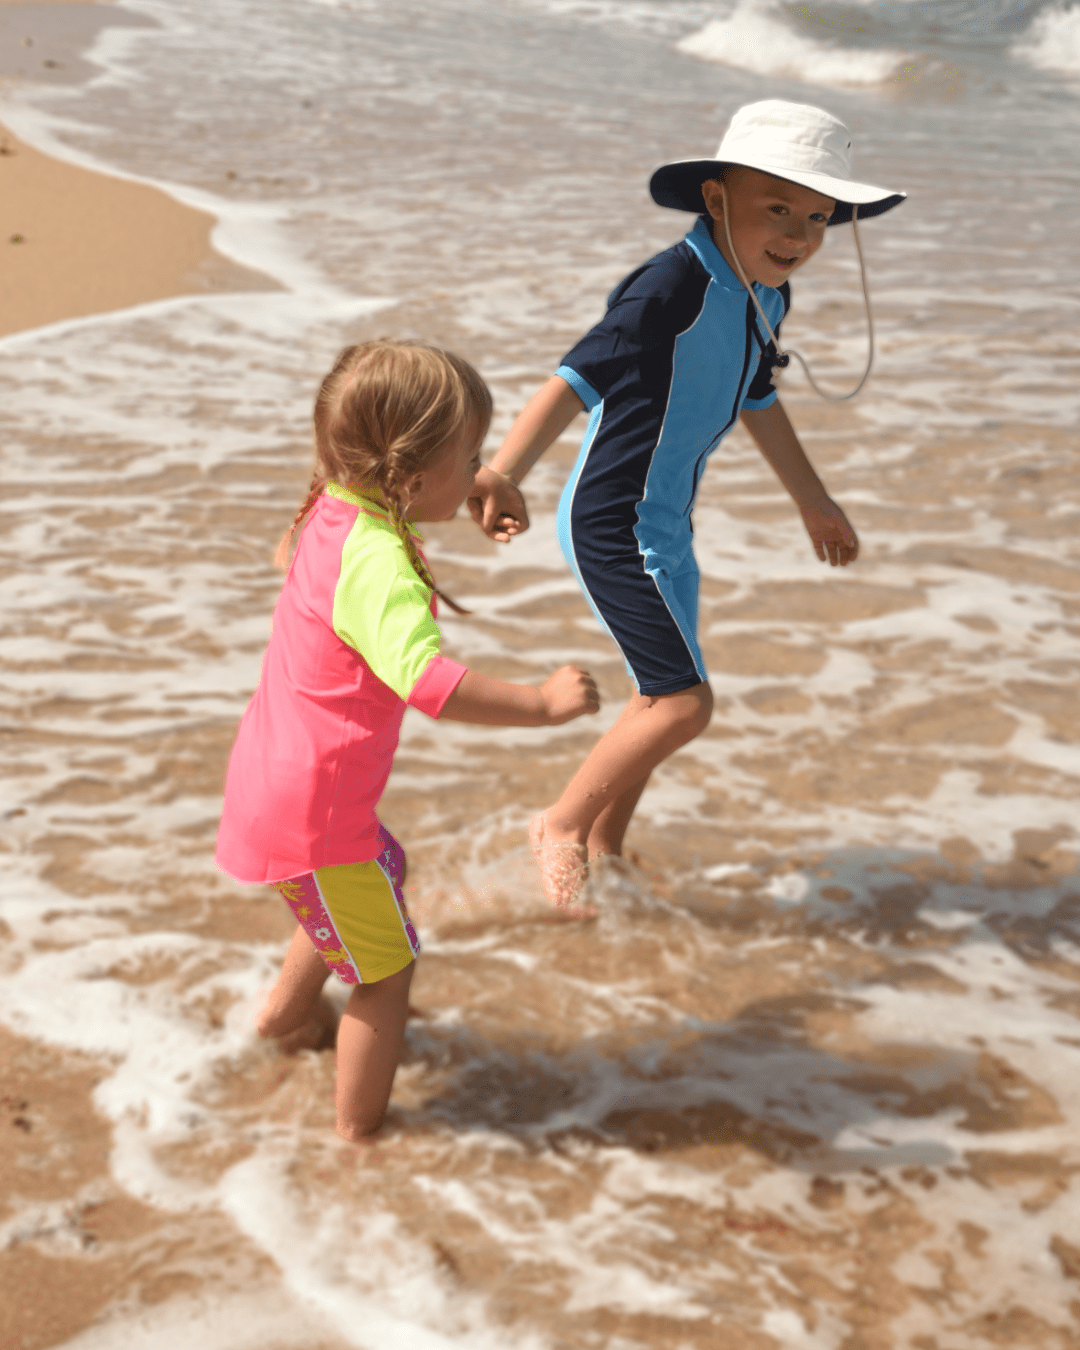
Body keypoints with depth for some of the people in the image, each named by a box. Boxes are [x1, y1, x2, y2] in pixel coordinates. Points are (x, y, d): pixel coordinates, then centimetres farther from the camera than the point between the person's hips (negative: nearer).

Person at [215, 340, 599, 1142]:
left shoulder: (335, 513, 0)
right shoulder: (375, 564, -30)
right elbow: (428, 680, -45)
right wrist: (540, 704, -38)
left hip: (276, 785, 10)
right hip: (311, 814, -10)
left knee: (382, 874, 35)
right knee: (387, 969, 7)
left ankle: (286, 1013, 52)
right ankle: (361, 1129, 19)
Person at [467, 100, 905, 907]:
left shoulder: (766, 297, 4)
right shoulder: (675, 289, -25)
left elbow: (757, 401, 22)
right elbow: (576, 381, -31)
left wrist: (814, 500, 34)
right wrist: (503, 474, -47)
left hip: (666, 528, 10)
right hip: (614, 527, -9)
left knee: (663, 699, 19)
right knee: (684, 702, -10)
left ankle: (605, 850, 37)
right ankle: (562, 826, 10)